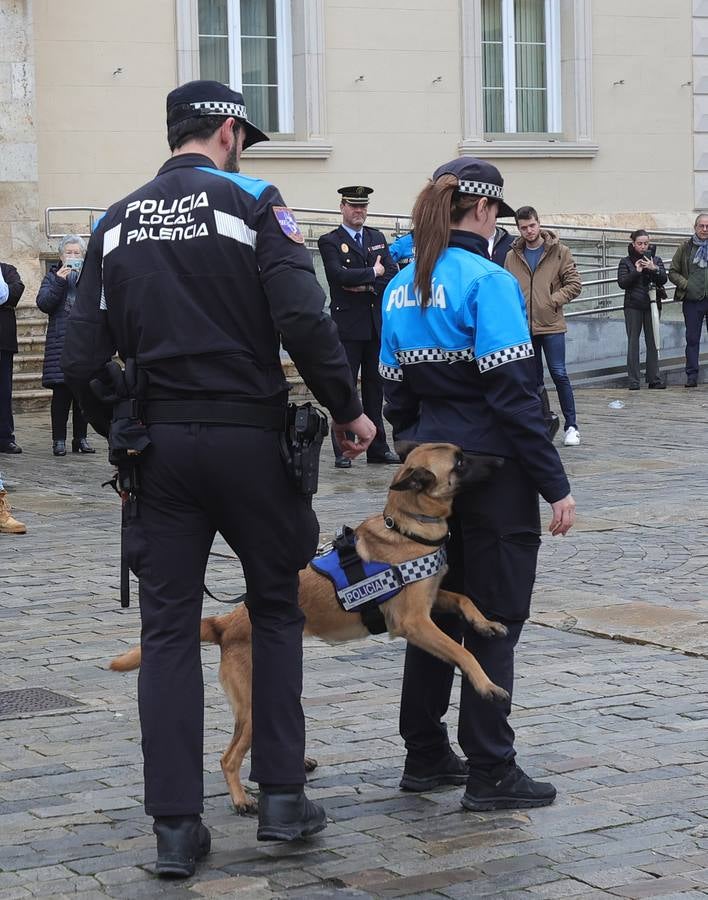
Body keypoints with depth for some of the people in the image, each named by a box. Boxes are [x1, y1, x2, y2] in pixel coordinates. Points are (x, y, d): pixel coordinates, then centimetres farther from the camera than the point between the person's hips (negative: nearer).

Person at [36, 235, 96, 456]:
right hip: (60, 342, -2)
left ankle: (81, 438, 10)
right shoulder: (53, 276, 10)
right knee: (61, 392, -6)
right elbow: (43, 304, -3)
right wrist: (59, 282, -12)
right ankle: (59, 439, -2)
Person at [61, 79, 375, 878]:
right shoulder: (251, 200, -4)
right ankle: (281, 796, 13)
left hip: (160, 445, 3)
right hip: (248, 437, -3)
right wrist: (347, 409, -3)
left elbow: (83, 357, 4)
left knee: (168, 630, 6)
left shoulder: (117, 222, 9)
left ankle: (176, 826, 5)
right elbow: (304, 320, -16)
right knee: (275, 610, 14)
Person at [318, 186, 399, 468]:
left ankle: (378, 447, 15)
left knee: (375, 387, 10)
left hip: (377, 325, 5)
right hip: (348, 325, -5)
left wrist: (367, 286, -10)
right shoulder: (330, 241, -1)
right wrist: (372, 273, -9)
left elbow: (392, 275, 5)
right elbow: (339, 274, -18)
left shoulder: (377, 239, 15)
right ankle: (342, 450, 0)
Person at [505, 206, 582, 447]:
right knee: (533, 379, 9)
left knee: (559, 374, -5)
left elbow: (574, 284, -1)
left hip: (551, 325, -3)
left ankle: (571, 426, 1)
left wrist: (554, 300, -12)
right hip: (523, 327, 3)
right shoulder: (512, 256, 9)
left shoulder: (559, 252, 1)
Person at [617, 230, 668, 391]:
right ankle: (634, 381, 0)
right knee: (633, 342, -2)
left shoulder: (656, 260, 9)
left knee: (652, 341, 3)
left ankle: (654, 379, 7)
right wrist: (636, 271, -16)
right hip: (633, 306, -2)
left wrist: (654, 269, -17)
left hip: (651, 305, 2)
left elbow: (663, 280, -1)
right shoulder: (626, 262, 3)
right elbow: (622, 283, -6)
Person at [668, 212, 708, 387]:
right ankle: (692, 376, 9)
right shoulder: (685, 248, 6)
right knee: (692, 340, 4)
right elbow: (672, 272, 8)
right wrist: (685, 284, -6)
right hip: (692, 302, 1)